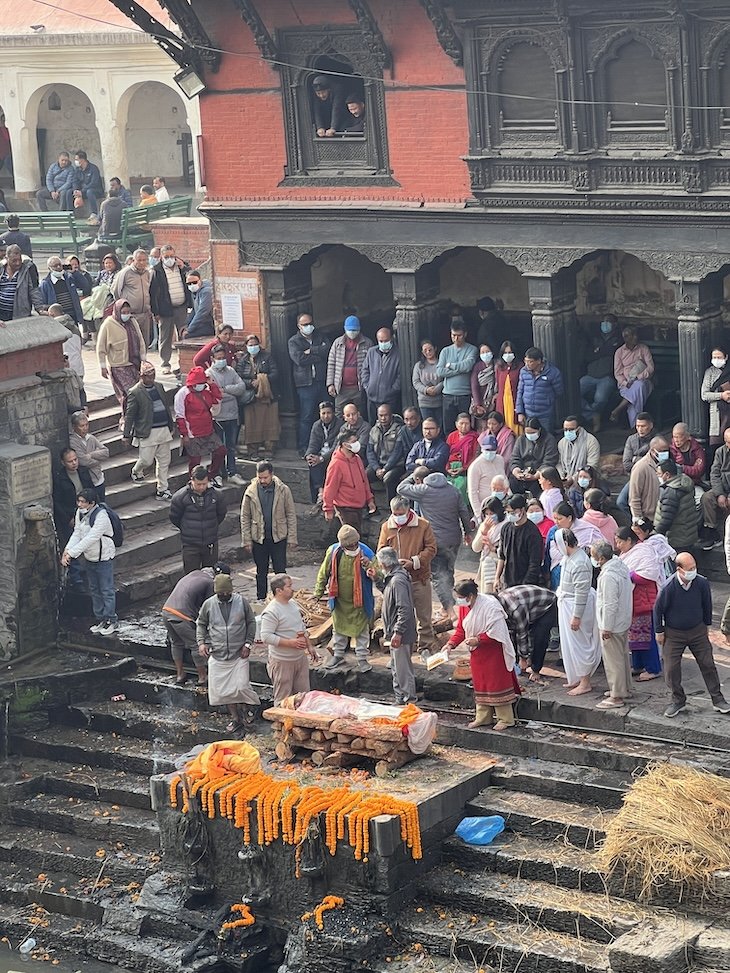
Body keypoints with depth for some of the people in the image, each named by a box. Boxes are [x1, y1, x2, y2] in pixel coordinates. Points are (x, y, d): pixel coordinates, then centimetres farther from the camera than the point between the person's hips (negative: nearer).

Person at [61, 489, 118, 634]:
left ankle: (110, 620, 15)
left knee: (107, 590, 3)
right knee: (94, 590, 17)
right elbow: (77, 534, -2)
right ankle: (100, 619, 29)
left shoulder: (101, 516, -28)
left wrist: (71, 553, -33)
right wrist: (67, 550, -19)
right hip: (89, 558, 8)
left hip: (104, 558, -7)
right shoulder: (80, 513, -5)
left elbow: (90, 539, -32)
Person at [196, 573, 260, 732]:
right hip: (217, 655, 2)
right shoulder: (208, 604, -1)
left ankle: (247, 708, 21)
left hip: (239, 654, -2)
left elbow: (251, 622, 5)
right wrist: (201, 642, -3)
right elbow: (201, 624, 12)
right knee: (224, 690, 5)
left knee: (241, 687, -10)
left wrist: (248, 644, -4)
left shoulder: (241, 602, -4)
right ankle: (236, 718, 22)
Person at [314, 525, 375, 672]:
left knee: (362, 630, 10)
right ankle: (338, 655, 38)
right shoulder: (333, 552, -15)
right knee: (338, 628, 20)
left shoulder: (366, 553, -19)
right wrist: (318, 592, 7)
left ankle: (362, 658, 25)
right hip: (339, 600, 2)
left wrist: (369, 566, -34)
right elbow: (324, 573, 1)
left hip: (360, 601, -2)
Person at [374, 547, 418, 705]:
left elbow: (404, 609, -26)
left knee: (403, 669, -4)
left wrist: (398, 632, -26)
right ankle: (400, 700, 29)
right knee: (397, 669, 19)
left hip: (401, 634, -11)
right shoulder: (392, 578, 10)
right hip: (395, 633, 11)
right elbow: (387, 592, 27)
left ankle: (409, 702, 2)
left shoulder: (398, 580, -22)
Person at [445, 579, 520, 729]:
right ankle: (483, 717, 24)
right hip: (476, 653, 7)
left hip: (493, 653, -7)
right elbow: (461, 629, 8)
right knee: (480, 684, 13)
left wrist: (478, 640, -26)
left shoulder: (490, 606, -24)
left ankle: (506, 719, 9)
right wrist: (451, 644, -4)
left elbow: (496, 632, -24)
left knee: (497, 684, 0)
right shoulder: (464, 607, 0)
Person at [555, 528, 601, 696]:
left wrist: (577, 616, -23)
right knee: (570, 644, 17)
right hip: (566, 604, 10)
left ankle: (585, 683, 6)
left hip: (577, 607, -10)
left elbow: (582, 592, -25)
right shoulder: (569, 557, 6)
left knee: (579, 644, -3)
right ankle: (577, 678, 28)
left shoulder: (580, 563, -26)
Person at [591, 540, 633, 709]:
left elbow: (610, 604, -26)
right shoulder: (621, 567, 3)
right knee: (623, 656, 21)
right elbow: (630, 587, 16)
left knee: (613, 660, 0)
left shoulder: (608, 576, -26)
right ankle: (625, 689, 33)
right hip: (624, 622, 10)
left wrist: (606, 628, -19)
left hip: (612, 625, -10)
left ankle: (617, 696, 6)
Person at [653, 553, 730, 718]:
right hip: (673, 634, -2)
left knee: (708, 664, 7)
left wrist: (707, 624, 12)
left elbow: (707, 604, 2)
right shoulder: (668, 587, -24)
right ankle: (678, 701, 21)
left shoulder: (702, 583, -16)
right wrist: (659, 632, -2)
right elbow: (658, 609, -9)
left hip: (697, 631, 2)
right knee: (671, 669, 1)